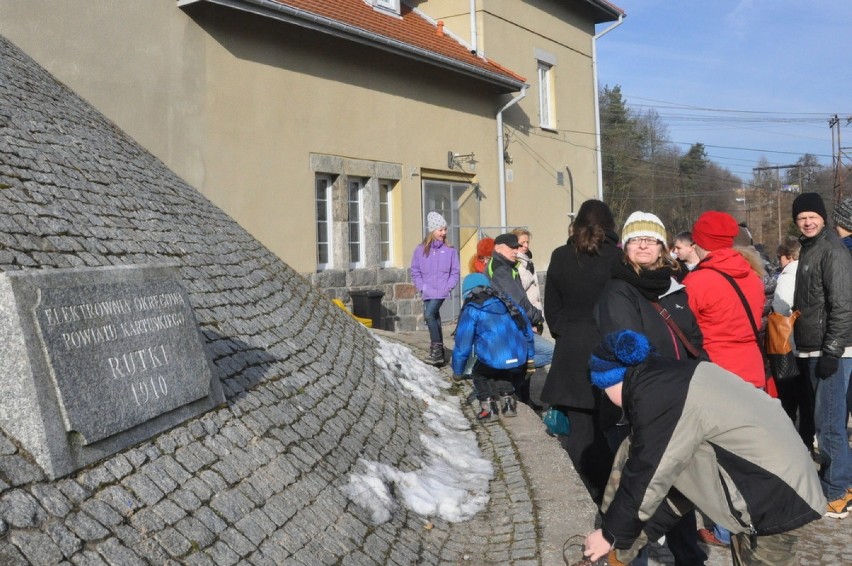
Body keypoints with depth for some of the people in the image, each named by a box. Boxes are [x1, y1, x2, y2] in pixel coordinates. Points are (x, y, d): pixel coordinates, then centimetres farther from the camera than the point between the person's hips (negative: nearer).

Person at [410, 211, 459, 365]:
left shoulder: (450, 250, 1)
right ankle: (438, 352, 21)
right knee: (434, 319, 10)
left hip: (441, 291, -3)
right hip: (427, 292, 3)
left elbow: (455, 272, 5)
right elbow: (415, 272, 7)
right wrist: (422, 287, -4)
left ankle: (437, 348, -12)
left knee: (429, 314, -21)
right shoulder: (421, 249, 3)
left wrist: (449, 287, -7)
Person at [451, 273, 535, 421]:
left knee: (479, 373, 26)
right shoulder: (507, 301, 18)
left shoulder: (471, 311, 2)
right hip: (520, 362, 5)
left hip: (493, 362, -5)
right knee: (504, 375, 35)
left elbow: (463, 344, 3)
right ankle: (507, 402, 26)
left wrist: (457, 371, 15)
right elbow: (527, 327, 23)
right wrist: (529, 356, 32)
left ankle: (488, 407, 14)